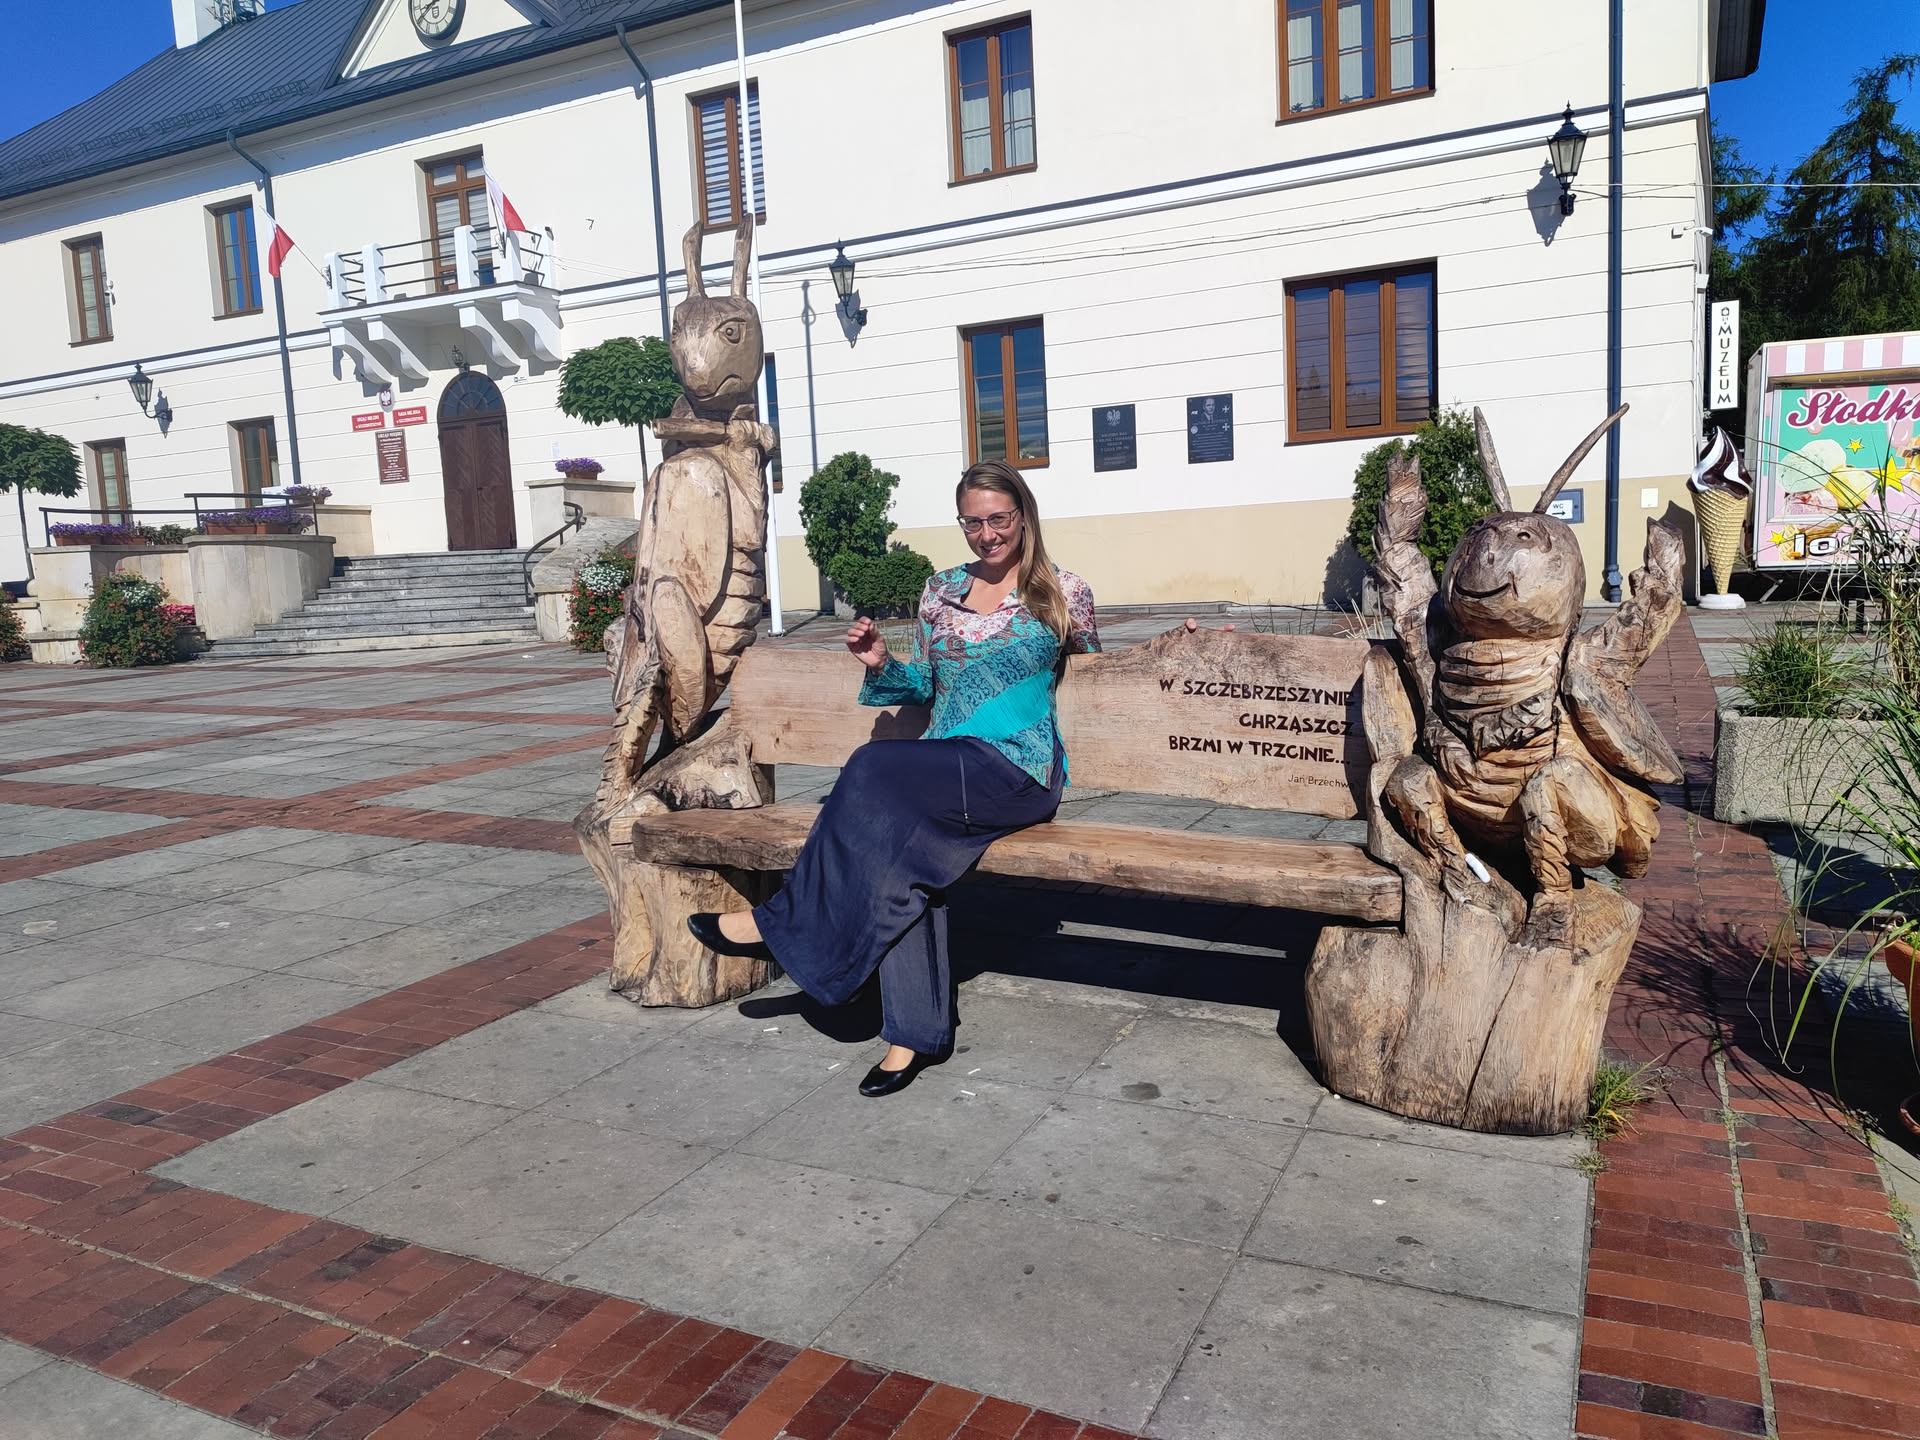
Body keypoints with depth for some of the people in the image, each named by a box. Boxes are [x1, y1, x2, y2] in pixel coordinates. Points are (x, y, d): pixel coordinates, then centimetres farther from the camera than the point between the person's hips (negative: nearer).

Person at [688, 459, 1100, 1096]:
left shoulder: (1063, 592, 6)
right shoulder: (941, 590, 16)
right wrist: (882, 666, 3)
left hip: (1020, 770, -4)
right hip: (944, 769, 4)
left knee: (874, 767, -29)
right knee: (893, 832, -30)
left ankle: (783, 922, -13)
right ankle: (916, 1035, -22)